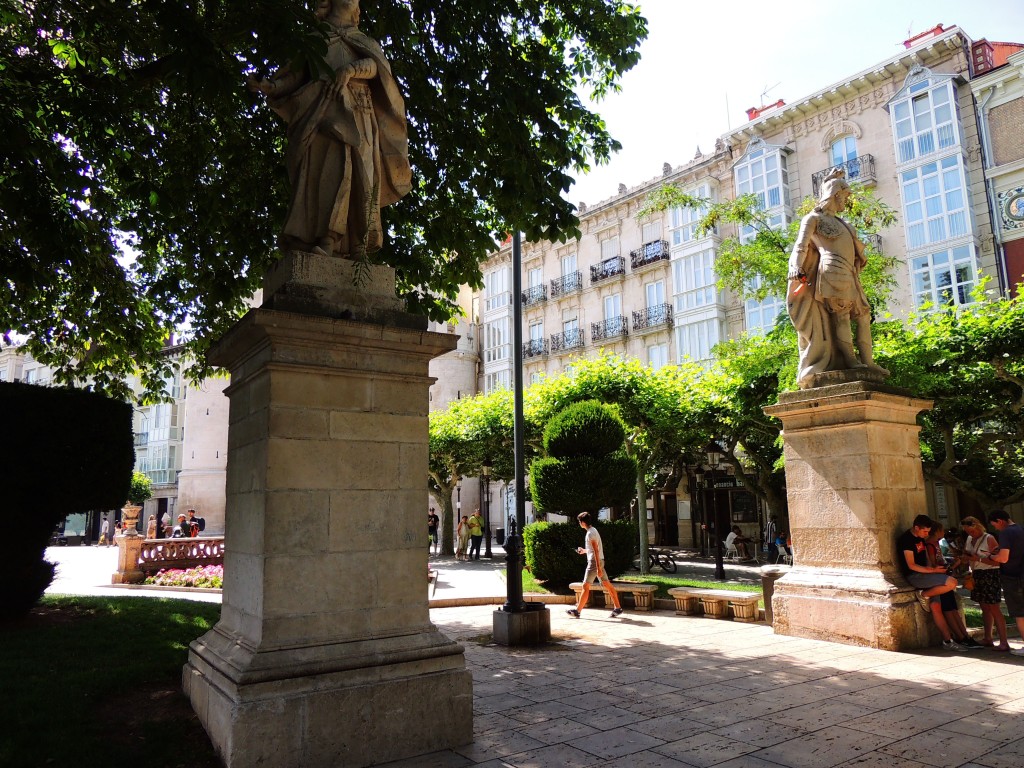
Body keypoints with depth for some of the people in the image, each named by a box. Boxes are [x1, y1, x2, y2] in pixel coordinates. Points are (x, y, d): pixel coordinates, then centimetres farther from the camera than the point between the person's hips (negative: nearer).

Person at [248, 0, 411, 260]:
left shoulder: (364, 41, 30)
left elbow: (376, 65, 7)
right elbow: (298, 75, 19)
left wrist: (350, 70, -14)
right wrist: (270, 86, 0)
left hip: (355, 110, 0)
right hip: (323, 107, 0)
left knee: (358, 171, -19)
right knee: (328, 165, -22)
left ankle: (358, 247, -29)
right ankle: (327, 238, -34)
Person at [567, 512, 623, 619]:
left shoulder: (590, 533, -16)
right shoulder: (592, 531, 15)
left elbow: (596, 551, -21)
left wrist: (598, 568, -23)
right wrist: (584, 551, 19)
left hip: (594, 562, -10)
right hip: (599, 561, 10)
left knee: (585, 586, -5)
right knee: (607, 585, 9)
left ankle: (577, 611, -2)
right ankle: (617, 608, 10)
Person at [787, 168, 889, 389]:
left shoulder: (840, 223, 30)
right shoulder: (814, 218, 6)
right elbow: (801, 245, -5)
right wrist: (797, 269, -18)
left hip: (849, 274, 9)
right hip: (834, 270, -9)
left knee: (863, 314, 3)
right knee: (841, 312, -15)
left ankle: (867, 361, 3)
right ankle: (849, 358, -18)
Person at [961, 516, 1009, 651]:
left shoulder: (989, 539, -11)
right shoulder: (969, 539, 10)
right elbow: (966, 556, 20)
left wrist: (978, 559, -24)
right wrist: (964, 557, -2)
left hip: (990, 575, -7)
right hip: (977, 575, 7)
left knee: (994, 609, -8)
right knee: (985, 608, 14)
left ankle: (1003, 643, -6)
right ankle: (988, 639, 22)